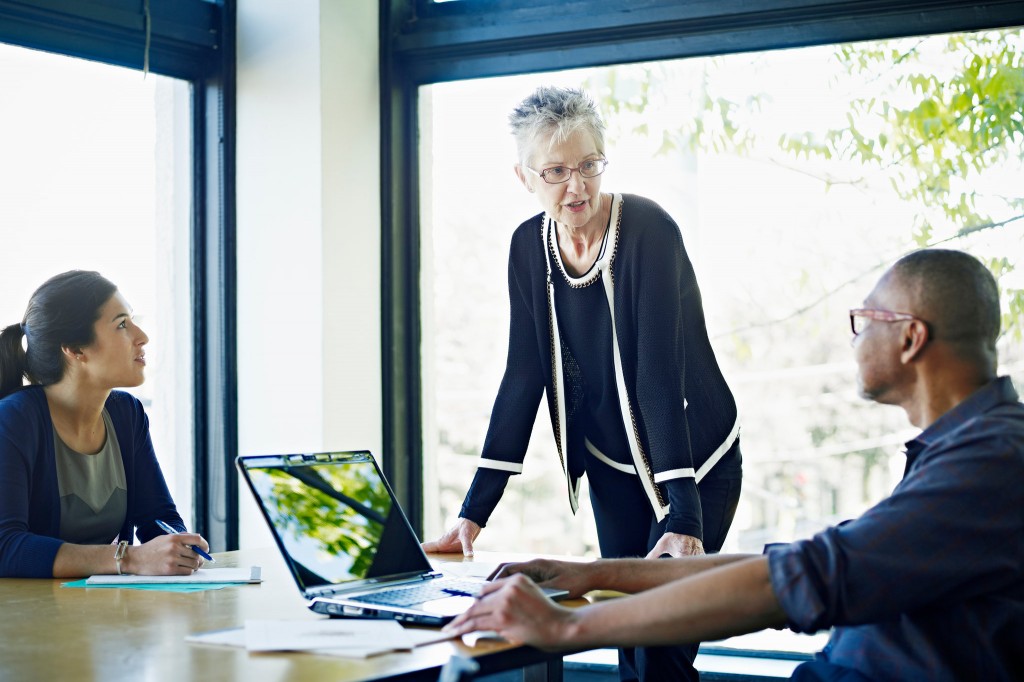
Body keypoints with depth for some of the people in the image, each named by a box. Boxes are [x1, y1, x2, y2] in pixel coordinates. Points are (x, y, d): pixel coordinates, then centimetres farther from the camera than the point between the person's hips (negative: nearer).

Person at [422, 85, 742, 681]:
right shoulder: (530, 246, -5)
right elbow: (524, 378, -5)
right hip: (614, 470, 5)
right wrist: (475, 511, -11)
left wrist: (684, 519, -33)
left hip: (694, 461, -5)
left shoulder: (648, 230, -22)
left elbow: (659, 375, -28)